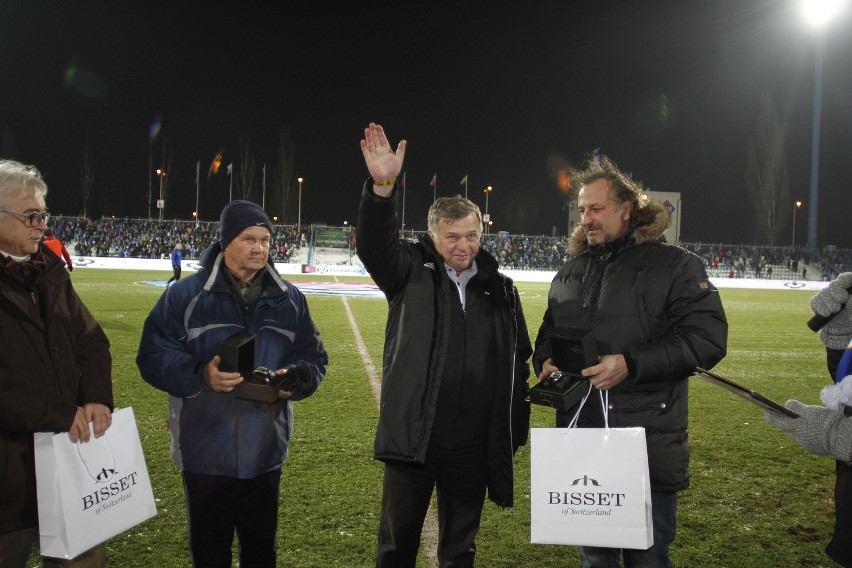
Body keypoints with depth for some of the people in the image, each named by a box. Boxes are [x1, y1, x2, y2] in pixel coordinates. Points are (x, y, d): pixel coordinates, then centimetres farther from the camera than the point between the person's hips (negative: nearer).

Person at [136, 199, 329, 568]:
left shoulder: (289, 299, 6)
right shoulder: (186, 295, -4)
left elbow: (314, 357, 10)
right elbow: (153, 354, -6)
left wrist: (296, 379, -12)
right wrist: (200, 374, -23)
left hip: (265, 454, 3)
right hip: (205, 453, -2)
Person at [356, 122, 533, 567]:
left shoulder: (500, 289, 5)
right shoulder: (412, 273, -1)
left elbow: (519, 361, 10)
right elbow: (375, 246, -21)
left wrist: (516, 429, 9)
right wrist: (382, 187, -37)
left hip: (475, 444, 2)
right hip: (413, 436, -2)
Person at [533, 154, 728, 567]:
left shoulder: (674, 265, -4)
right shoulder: (571, 271, 14)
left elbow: (707, 340, -15)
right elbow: (548, 334, 25)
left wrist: (630, 364, -23)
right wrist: (545, 362, 1)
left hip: (648, 446, -5)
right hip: (579, 438, 5)